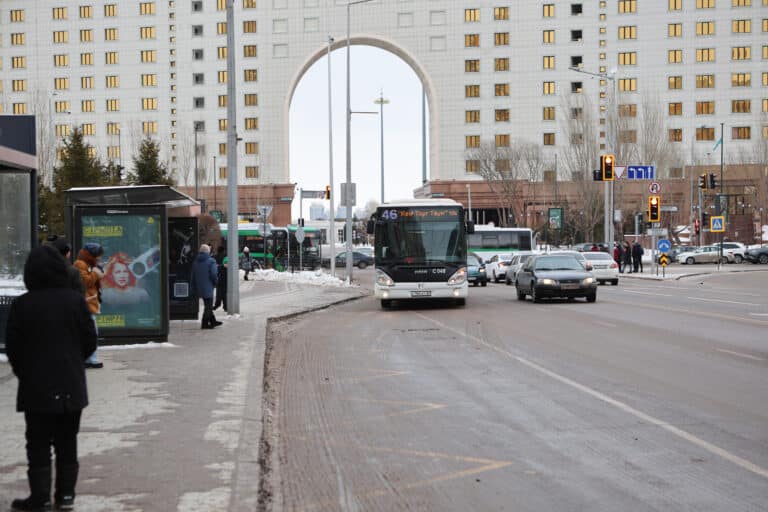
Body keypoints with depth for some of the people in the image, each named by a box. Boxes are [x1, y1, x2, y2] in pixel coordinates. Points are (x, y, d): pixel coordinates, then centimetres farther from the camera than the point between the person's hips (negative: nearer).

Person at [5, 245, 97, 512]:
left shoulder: (22, 304, -9)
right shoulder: (75, 300, -4)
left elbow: (13, 347, -5)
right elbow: (90, 340, 0)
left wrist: (23, 372, 12)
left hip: (36, 387, -2)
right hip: (71, 385, 2)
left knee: (38, 444, 5)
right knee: (67, 443, 11)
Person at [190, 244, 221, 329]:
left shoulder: (195, 262, 9)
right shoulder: (211, 261, -12)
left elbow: (193, 276, 11)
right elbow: (214, 275, -17)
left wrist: (194, 289, 16)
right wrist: (216, 282, 2)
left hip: (199, 288, 7)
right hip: (208, 287, -7)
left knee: (208, 305, 18)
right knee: (208, 305, 0)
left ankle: (212, 321, 27)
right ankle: (205, 323, 0)